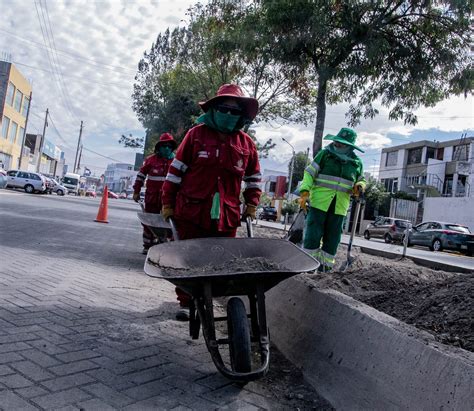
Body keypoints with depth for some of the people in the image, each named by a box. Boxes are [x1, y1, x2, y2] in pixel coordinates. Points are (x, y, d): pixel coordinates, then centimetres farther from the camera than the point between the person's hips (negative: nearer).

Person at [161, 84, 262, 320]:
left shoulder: (246, 143, 6)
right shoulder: (197, 134, -1)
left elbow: (254, 178, 18)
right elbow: (176, 169, 1)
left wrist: (251, 206, 11)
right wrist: (168, 203, 1)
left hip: (226, 217, 2)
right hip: (192, 213, -2)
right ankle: (186, 303, 23)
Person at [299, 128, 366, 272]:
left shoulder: (357, 163, 9)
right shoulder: (325, 154, 1)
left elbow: (361, 180, 23)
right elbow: (309, 173, -2)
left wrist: (359, 186, -2)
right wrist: (305, 192, -15)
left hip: (339, 206, 3)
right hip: (319, 201, -3)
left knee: (333, 238, 7)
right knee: (313, 234, -6)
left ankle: (326, 265, 18)